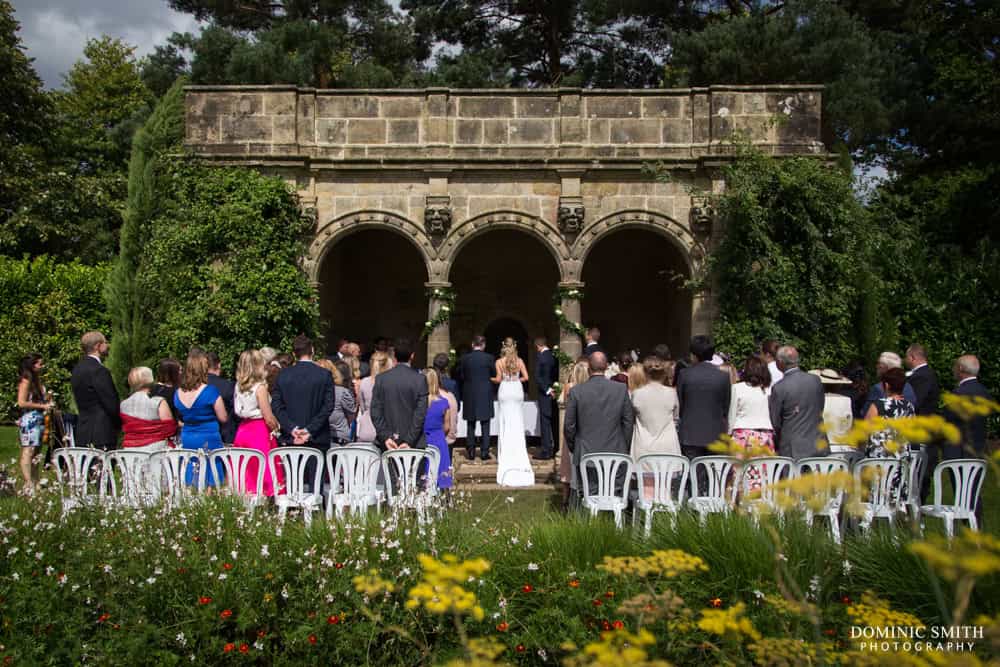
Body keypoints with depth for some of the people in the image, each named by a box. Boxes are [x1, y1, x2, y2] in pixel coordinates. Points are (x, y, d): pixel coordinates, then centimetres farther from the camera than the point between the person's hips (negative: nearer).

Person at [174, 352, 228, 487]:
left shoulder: (178, 393, 3)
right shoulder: (210, 391, -13)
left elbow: (181, 419, 12)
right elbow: (223, 418, -7)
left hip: (186, 440, 5)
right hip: (208, 440, -5)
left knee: (189, 483, 11)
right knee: (209, 482, 1)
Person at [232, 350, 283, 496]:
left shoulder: (239, 386, 5)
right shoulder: (260, 387, -13)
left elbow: (238, 411, 10)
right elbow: (269, 418, -15)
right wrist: (278, 428, 4)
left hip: (242, 430, 7)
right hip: (259, 431, -6)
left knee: (245, 475, 10)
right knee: (262, 473, -2)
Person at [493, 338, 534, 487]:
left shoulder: (499, 362, -5)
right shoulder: (520, 361, 0)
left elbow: (498, 379, -8)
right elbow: (525, 377, -2)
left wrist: (491, 379, 12)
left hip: (505, 392, -2)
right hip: (517, 391, 2)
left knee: (505, 425, 4)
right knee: (517, 425, 7)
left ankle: (506, 455, 6)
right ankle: (518, 454, 8)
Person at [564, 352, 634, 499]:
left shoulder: (576, 391, -7)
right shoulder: (621, 389, -3)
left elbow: (569, 426, -1)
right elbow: (629, 422, 3)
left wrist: (573, 448, 14)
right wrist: (625, 448, 14)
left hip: (585, 455, -1)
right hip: (616, 454, 1)